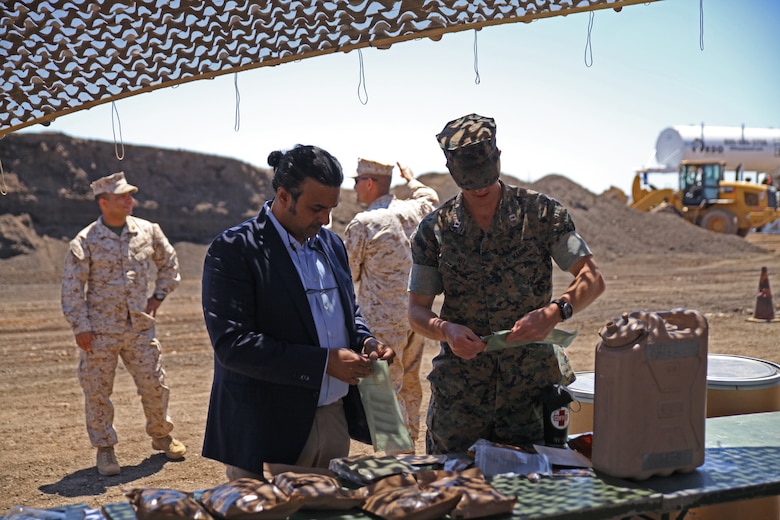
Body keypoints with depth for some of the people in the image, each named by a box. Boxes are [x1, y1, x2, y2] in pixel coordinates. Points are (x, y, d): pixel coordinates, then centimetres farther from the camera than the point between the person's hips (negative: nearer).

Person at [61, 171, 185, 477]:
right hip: (100, 331, -3)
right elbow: (72, 287, -5)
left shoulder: (148, 231, 3)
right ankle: (104, 448, 18)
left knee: (154, 385, 8)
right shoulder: (85, 241, -7)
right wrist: (80, 326, -10)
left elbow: (168, 263, 20)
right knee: (97, 391, 2)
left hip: (139, 326, 3)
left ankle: (161, 436, 30)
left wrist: (159, 295, 12)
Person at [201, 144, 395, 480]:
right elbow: (232, 344, -20)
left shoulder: (331, 244, 10)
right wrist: (325, 362, -21)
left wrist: (365, 342, -1)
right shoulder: (233, 249, -12)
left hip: (335, 420, 7)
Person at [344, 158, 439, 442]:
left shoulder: (362, 224, -14)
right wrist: (411, 179, 45)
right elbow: (431, 197, 29)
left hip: (384, 321, -7)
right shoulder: (414, 211, 3)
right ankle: (411, 438, 33)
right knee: (411, 383, 19)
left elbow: (348, 274, -6)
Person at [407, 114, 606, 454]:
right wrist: (446, 329, -17)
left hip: (532, 387, -1)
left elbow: (592, 278, -5)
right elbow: (417, 311, 4)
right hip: (459, 391, 1)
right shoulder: (434, 230, 2)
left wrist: (554, 312, -23)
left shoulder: (541, 213, -1)